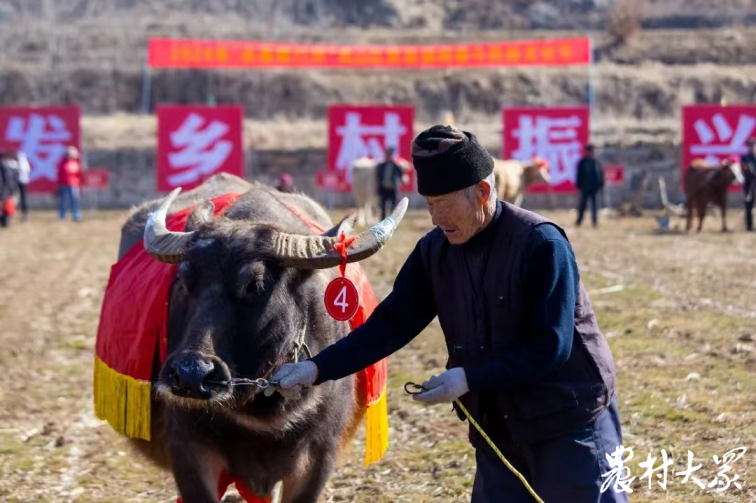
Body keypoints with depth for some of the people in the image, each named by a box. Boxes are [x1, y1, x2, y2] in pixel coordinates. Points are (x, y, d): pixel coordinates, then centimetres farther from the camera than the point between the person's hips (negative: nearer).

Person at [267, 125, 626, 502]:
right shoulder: (435, 251, -1)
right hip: (499, 432, 6)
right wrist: (316, 369, -12)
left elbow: (551, 346, -22)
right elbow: (391, 323, -1)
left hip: (571, 426, -6)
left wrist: (469, 379, -25)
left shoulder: (540, 244, -19)